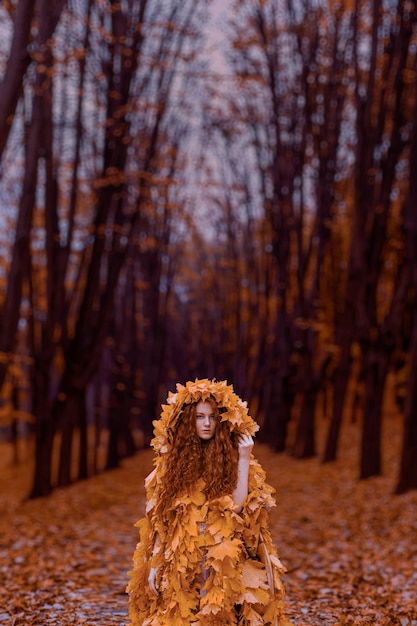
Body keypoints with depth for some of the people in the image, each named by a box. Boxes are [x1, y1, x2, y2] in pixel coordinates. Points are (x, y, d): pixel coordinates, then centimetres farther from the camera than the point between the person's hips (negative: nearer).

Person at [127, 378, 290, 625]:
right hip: (180, 561, 2)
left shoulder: (230, 457, -1)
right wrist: (156, 562, 4)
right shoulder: (173, 459, 5)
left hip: (221, 559, -2)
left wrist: (244, 458, -14)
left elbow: (238, 504, -15)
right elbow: (160, 516, 8)